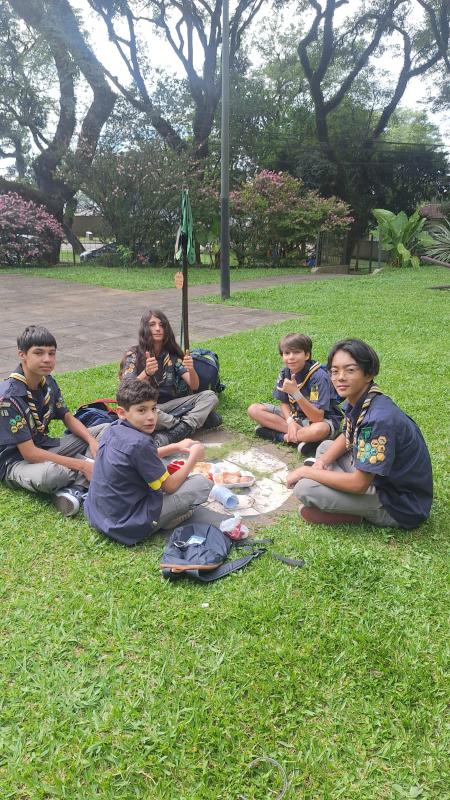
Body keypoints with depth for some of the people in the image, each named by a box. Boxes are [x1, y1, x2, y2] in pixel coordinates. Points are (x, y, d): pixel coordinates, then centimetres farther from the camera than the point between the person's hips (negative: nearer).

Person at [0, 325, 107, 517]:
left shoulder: (47, 381, -3)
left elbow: (68, 418, 11)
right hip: (16, 460, -8)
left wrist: (92, 441, -9)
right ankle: (96, 466, -11)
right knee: (50, 473, -43)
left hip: (44, 447, 8)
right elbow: (29, 453, -26)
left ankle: (74, 488, -19)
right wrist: (82, 465, -25)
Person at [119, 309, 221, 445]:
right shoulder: (133, 356, -4)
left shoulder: (172, 355, 6)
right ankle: (195, 421, -23)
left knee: (210, 396, -14)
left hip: (171, 405, 4)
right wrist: (146, 373, -35)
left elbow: (194, 386, -1)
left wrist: (191, 370, -24)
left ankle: (168, 437, -33)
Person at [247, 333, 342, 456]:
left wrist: (295, 392, -38)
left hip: (323, 420, -6)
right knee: (253, 409, -9)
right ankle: (303, 436, -15)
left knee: (320, 430, -43)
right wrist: (290, 421, -18)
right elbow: (284, 403, 3)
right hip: (295, 415, 6)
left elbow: (317, 417, -29)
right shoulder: (285, 373, -7)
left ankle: (280, 436, -17)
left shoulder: (319, 376, -25)